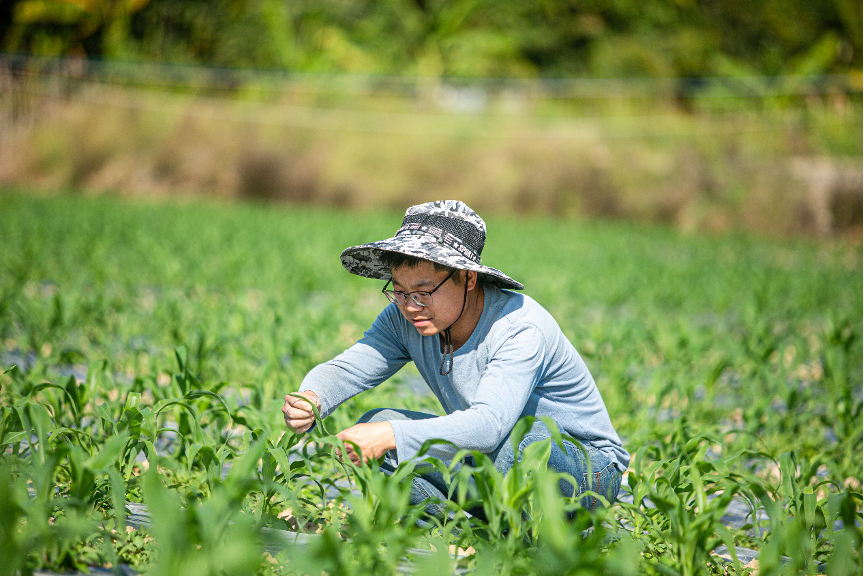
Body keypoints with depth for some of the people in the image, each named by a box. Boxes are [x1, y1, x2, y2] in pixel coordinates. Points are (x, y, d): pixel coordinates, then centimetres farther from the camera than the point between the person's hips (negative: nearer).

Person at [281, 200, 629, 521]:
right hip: (494, 463, 6)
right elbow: (347, 368, -15)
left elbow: (489, 425, -41)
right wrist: (311, 399, -39)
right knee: (374, 425, -9)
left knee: (524, 438, -41)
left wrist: (392, 436, -49)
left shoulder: (522, 328, -29)